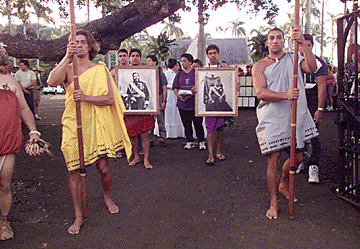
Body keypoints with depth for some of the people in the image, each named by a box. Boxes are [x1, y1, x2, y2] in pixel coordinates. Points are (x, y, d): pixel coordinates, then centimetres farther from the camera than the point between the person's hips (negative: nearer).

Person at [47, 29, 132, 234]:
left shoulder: (101, 70, 4)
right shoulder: (67, 69, 4)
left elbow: (110, 99, -5)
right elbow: (52, 81, -18)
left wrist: (86, 97, -19)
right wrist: (67, 57, -22)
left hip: (97, 125, 0)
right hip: (73, 125, 0)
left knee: (103, 167, 3)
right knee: (75, 170, 2)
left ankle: (108, 197, 35)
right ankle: (79, 216, 15)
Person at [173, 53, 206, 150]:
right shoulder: (179, 74, 15)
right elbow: (175, 87, 12)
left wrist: (191, 94, -20)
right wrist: (178, 95, -9)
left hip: (195, 102, -4)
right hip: (182, 102, 4)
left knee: (198, 122, -4)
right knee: (186, 123, 6)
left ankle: (201, 142, 7)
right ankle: (189, 142, 16)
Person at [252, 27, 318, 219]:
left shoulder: (293, 59, 12)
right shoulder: (260, 66, 4)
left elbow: (312, 68, -9)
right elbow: (260, 93, -10)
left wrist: (303, 44, -19)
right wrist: (285, 95, -24)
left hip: (296, 115, 3)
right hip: (272, 118, -3)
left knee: (297, 156, 11)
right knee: (273, 160, -3)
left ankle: (283, 185, 38)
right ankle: (273, 202, 13)